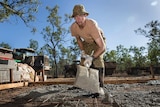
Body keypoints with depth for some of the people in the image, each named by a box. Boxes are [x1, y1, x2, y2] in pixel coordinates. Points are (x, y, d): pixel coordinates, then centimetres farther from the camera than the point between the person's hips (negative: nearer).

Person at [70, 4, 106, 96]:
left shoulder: (92, 25, -42)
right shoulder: (73, 27, -26)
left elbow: (102, 47, -44)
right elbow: (78, 39, -2)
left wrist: (91, 58, -53)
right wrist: (82, 51, -12)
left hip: (99, 41, -4)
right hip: (87, 42, 5)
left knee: (97, 60, -25)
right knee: (83, 61, -3)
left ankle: (100, 86, -17)